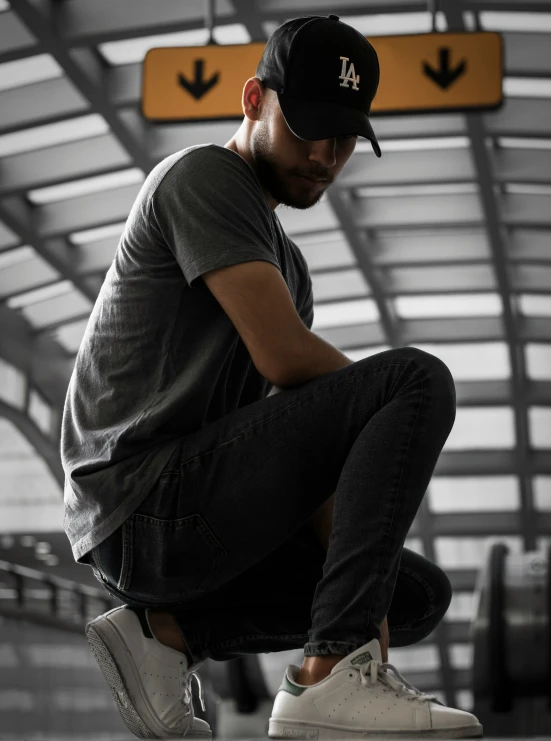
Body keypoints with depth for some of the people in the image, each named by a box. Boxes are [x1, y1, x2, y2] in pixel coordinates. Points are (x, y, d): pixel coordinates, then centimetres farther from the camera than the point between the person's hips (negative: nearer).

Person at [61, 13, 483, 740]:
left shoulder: (285, 263, 24)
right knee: (419, 379, -17)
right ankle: (331, 675, -25)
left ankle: (166, 630, 5)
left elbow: (309, 442, 16)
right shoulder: (205, 178, -5)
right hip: (146, 508, -10)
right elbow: (285, 358, -18)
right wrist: (387, 406, 2)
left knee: (421, 594, 17)